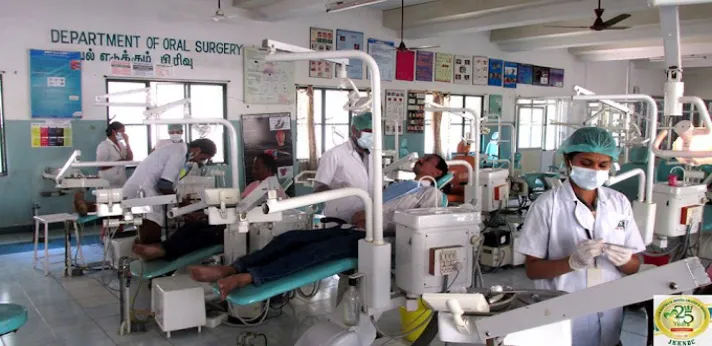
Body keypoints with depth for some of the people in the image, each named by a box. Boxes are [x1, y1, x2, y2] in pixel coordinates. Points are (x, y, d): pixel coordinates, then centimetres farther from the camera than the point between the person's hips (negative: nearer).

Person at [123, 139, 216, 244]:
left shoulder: (178, 150, 17)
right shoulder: (180, 154, -14)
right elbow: (164, 185, -20)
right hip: (142, 193, -10)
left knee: (149, 240, 12)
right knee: (151, 242, -11)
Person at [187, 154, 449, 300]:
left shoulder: (431, 193, 10)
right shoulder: (400, 185, 35)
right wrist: (360, 213, 3)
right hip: (354, 229, 8)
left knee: (314, 251, -31)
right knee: (290, 238, -12)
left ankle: (246, 278, -43)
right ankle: (228, 269, -22)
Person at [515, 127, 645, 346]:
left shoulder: (620, 203, 1)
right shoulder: (547, 205, -11)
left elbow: (634, 267, 6)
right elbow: (532, 269, -9)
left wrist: (624, 260, -16)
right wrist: (573, 262, -25)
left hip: (608, 320, 4)